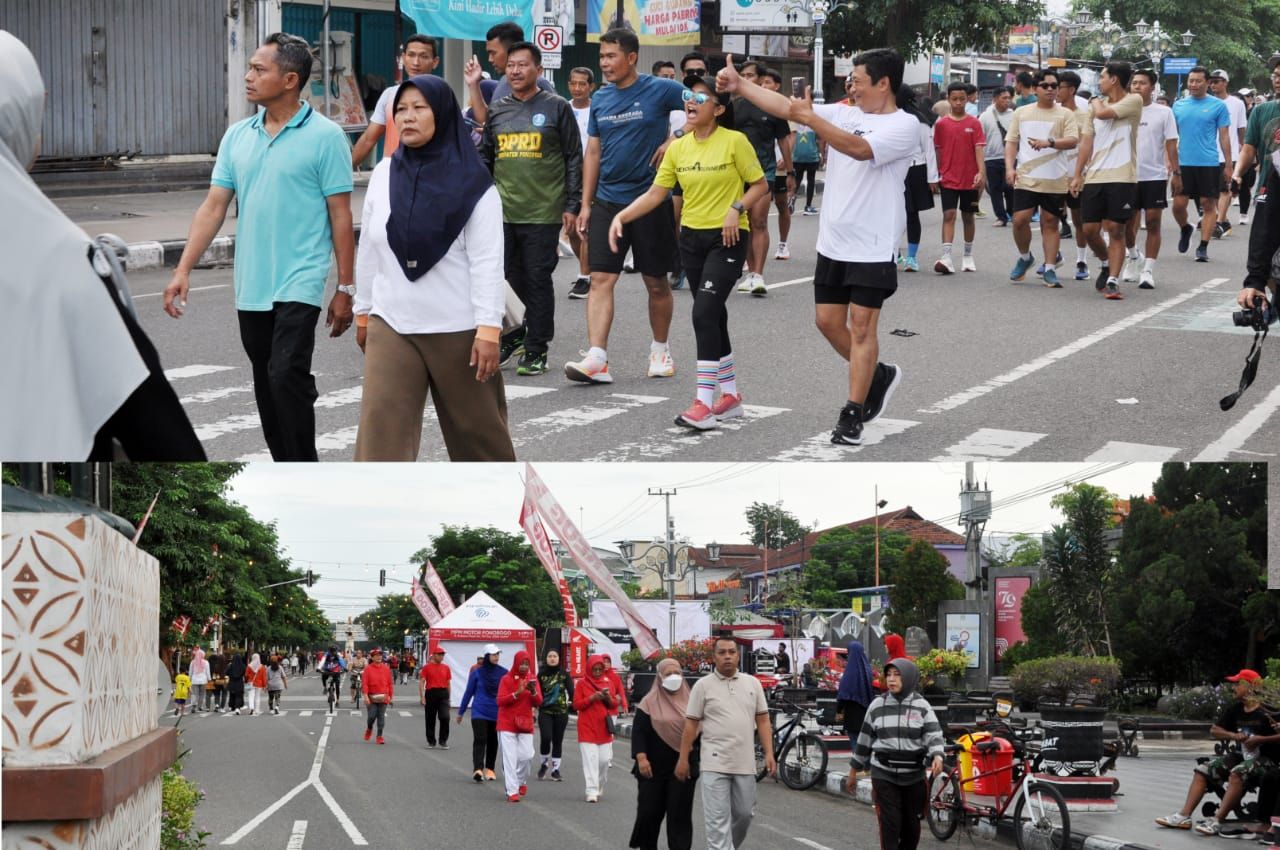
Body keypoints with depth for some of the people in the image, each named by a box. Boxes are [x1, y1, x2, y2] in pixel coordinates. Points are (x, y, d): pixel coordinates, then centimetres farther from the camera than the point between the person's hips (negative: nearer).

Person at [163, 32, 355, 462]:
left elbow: (341, 216, -6)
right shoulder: (238, 137, 10)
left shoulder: (324, 136, -6)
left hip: (299, 285, -6)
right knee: (267, 387, 11)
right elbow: (214, 206, 9)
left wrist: (346, 288, -7)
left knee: (287, 375, -17)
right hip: (250, 288, 6)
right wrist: (183, 270, 1)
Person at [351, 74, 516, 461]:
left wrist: (488, 329, -17)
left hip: (457, 328, -3)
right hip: (392, 326, 3)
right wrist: (363, 312, 15)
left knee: (476, 424, 12)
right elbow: (369, 250, 13)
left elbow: (487, 261, -12)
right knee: (381, 427, -10)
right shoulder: (384, 174, 5)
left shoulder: (471, 182, -9)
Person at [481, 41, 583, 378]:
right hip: (502, 212, 4)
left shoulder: (556, 107, 0)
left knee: (537, 280, 0)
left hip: (543, 213, -4)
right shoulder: (497, 110, 12)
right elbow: (484, 158, 19)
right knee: (511, 276, 4)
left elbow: (574, 159, 0)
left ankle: (535, 351, 8)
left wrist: (571, 205, -4)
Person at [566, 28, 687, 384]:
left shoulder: (660, 90, -7)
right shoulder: (600, 99, 8)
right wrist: (586, 204, 8)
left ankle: (660, 350, 27)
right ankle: (596, 360, -14)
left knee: (656, 282, 8)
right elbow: (593, 153, 12)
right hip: (608, 201, 3)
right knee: (601, 279, -8)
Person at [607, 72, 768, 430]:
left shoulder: (735, 142, -9)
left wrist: (736, 208, -19)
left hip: (728, 238, -6)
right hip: (692, 237, 6)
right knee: (713, 316, 12)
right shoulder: (678, 148, 5)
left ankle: (704, 404, -17)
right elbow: (656, 193, 4)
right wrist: (621, 216, -8)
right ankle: (730, 395, 26)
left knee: (704, 312, -17)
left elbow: (760, 185, -3)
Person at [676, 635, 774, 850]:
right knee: (718, 820, -6)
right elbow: (691, 725, 2)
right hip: (715, 764, -3)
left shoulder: (752, 683, 9)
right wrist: (683, 759, -1)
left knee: (743, 815, 11)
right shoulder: (703, 685, 0)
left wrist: (769, 754, 0)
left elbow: (762, 720, 9)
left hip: (745, 763, 3)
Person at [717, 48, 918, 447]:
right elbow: (786, 106, 8)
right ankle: (878, 376, 32)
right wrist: (740, 85, 2)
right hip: (832, 244, 7)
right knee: (828, 322, 9)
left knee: (862, 327, -5)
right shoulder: (844, 114, 9)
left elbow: (860, 149, -26)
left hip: (873, 249, -7)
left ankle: (852, 416, 0)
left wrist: (811, 118, -29)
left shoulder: (905, 126, -10)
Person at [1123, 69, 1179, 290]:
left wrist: (1175, 172, -4)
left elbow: (1171, 145, 1)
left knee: (1153, 223, -4)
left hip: (1155, 176, -2)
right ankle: (1133, 256, 35)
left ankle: (1148, 270, -1)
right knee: (1127, 223, 8)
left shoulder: (1164, 113, 0)